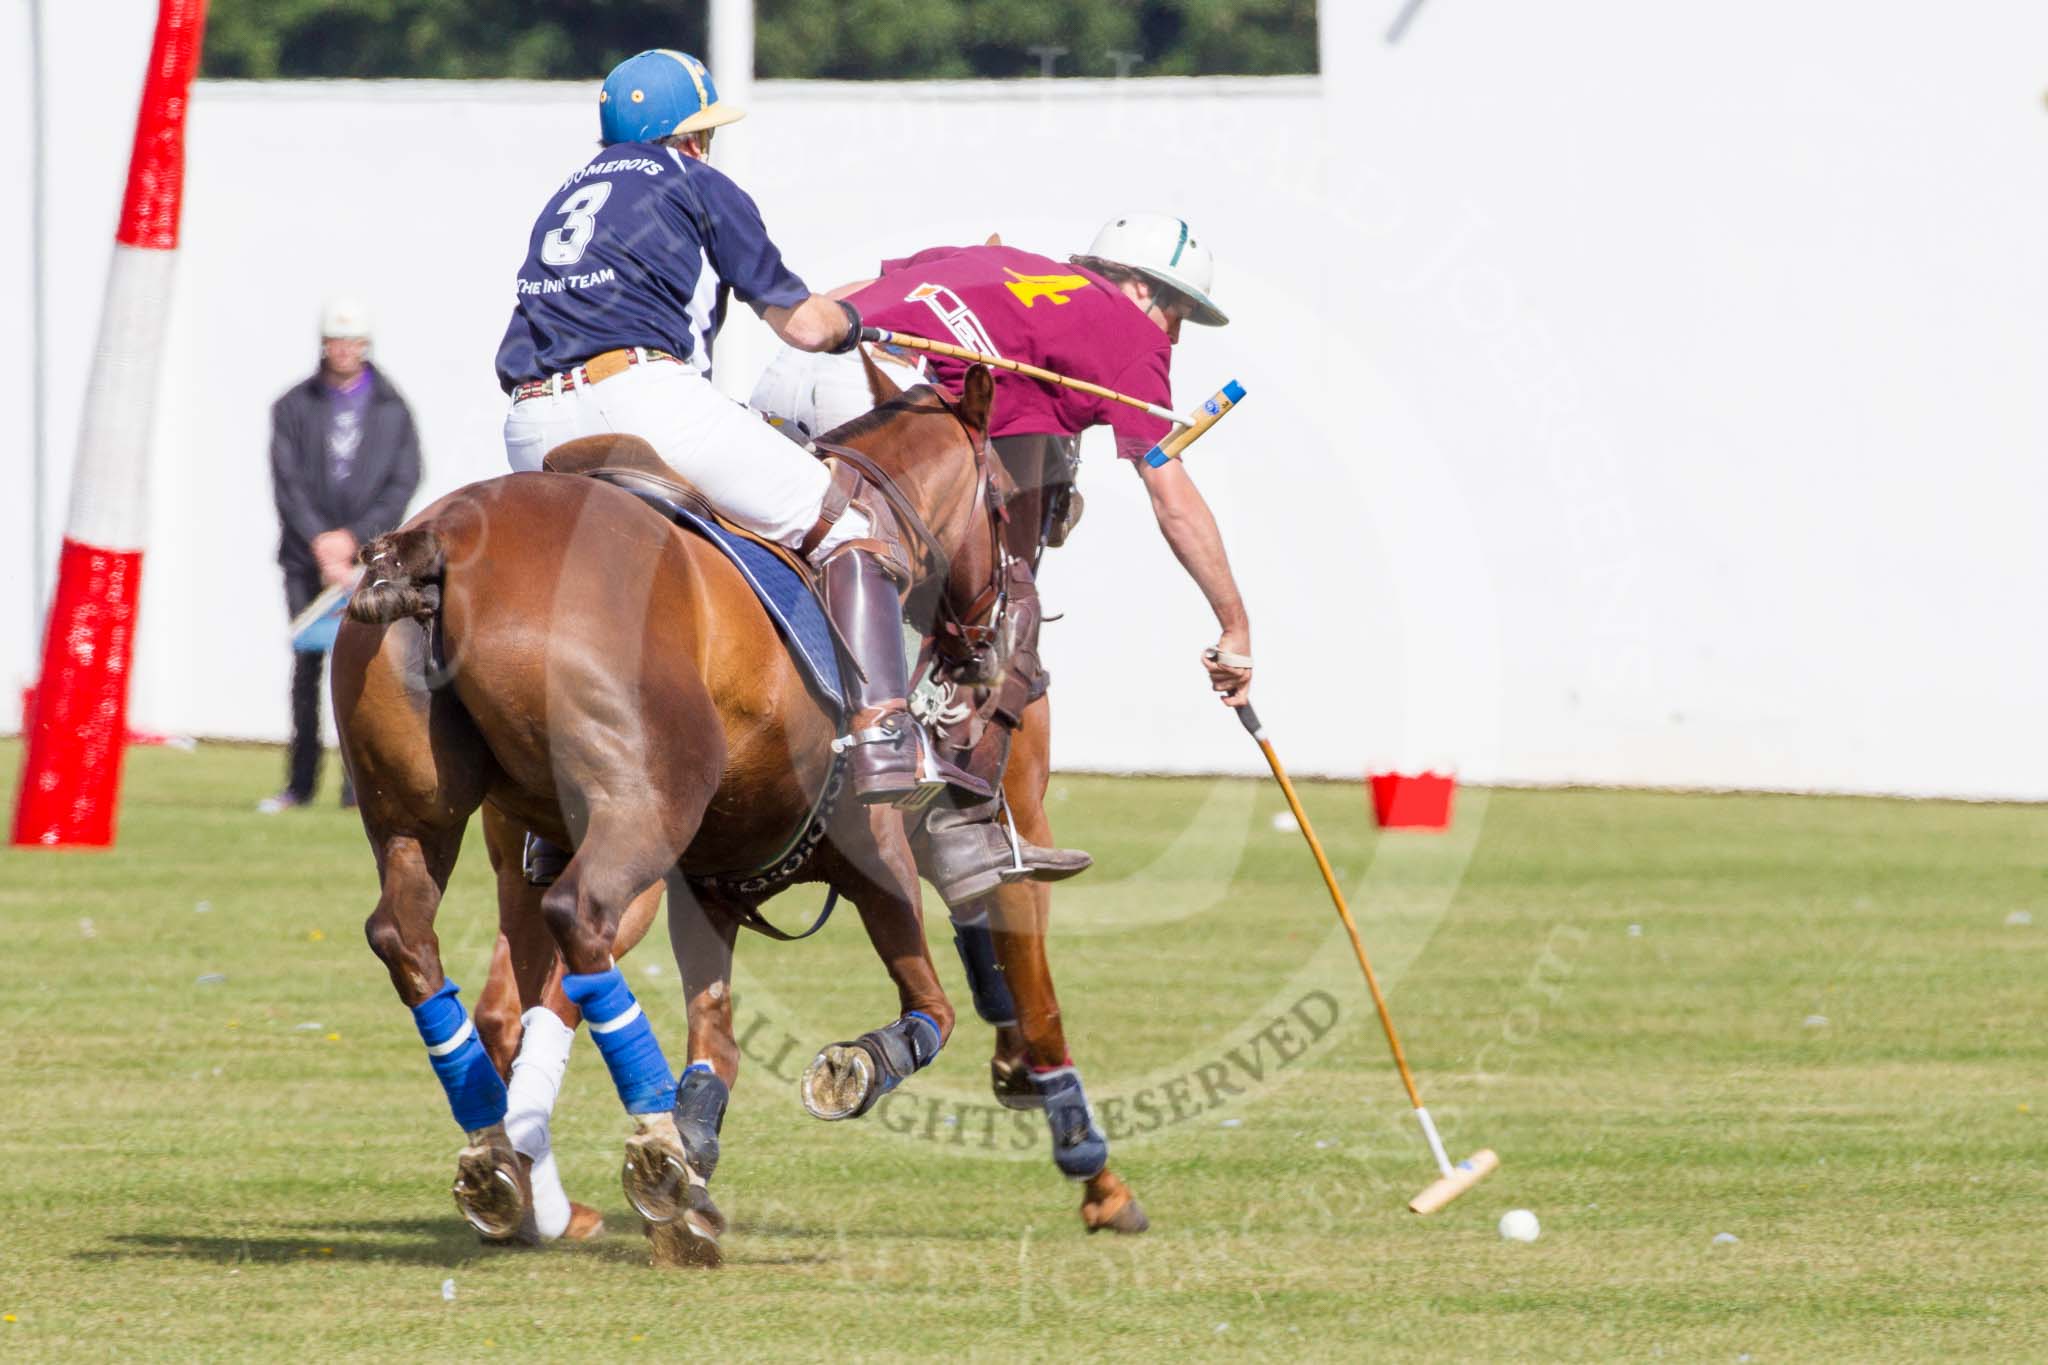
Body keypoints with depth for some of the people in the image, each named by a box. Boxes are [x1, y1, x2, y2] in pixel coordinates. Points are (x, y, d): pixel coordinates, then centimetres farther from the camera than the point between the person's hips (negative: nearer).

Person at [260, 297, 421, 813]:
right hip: (305, 557, 1)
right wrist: (320, 543, -13)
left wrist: (353, 537, -10)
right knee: (306, 664, 1)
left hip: (369, 555, -1)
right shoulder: (294, 406, 8)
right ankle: (300, 782, 7)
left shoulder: (392, 409, 8)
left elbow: (404, 482, 1)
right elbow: (286, 481, -1)